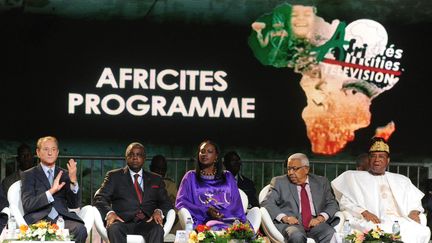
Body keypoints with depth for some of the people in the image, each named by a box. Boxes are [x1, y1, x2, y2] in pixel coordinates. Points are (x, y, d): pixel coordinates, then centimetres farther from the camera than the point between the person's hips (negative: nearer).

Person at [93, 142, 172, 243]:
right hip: (122, 222, -1)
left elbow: (165, 203, 19)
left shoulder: (156, 180, 24)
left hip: (147, 223, 1)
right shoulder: (114, 176, 18)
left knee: (157, 229, -34)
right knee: (114, 228, -36)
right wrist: (109, 212, -14)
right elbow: (99, 198, 8)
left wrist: (159, 211, -7)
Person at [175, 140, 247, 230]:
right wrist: (205, 211, -10)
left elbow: (237, 205, 16)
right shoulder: (191, 177, 16)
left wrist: (240, 222, -6)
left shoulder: (228, 177, 22)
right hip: (203, 222, -2)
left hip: (229, 221, 2)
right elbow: (181, 203, 5)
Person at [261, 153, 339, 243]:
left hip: (315, 223, 2)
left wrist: (320, 218, -8)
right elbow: (266, 203, 4)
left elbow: (332, 204, 14)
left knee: (332, 235, -30)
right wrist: (284, 217, -15)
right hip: (291, 224, -2)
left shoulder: (321, 182, 18)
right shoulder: (279, 182, 12)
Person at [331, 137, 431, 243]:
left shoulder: (401, 180, 28)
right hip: (372, 223, -4)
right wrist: (363, 212, -11)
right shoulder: (353, 177, 17)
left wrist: (414, 213, 2)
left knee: (423, 232, -27)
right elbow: (345, 203, 7)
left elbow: (414, 200, 26)